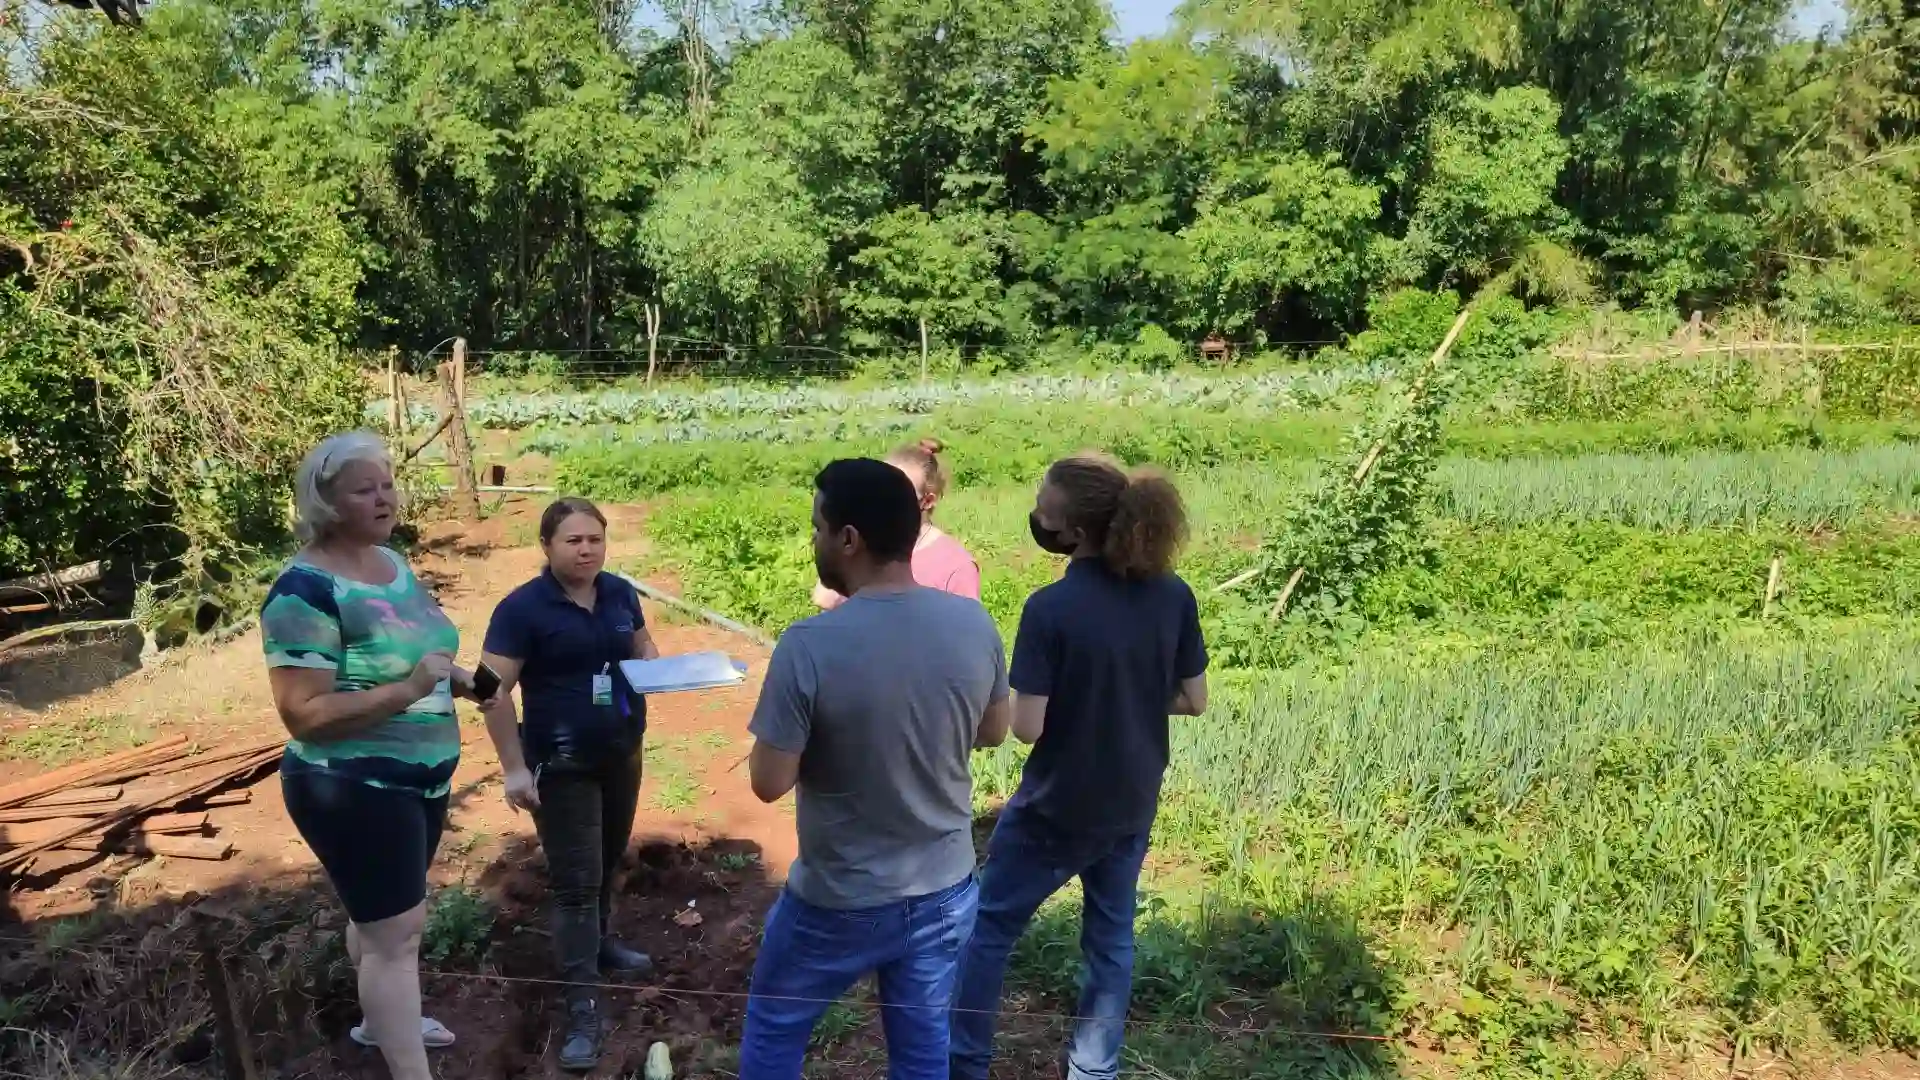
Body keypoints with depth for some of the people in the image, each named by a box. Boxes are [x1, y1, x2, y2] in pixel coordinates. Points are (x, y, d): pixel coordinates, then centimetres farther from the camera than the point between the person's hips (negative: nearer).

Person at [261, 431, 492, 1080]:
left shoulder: (393, 562, 3)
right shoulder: (306, 591, -22)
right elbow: (304, 714, -25)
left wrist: (457, 678, 0)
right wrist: (406, 690, -32)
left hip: (421, 778, 8)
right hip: (353, 789, -8)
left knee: (380, 910, 25)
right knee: (396, 931, -2)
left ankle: (379, 1021, 46)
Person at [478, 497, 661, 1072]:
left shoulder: (621, 593, -1)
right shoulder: (522, 608, -18)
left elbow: (642, 647, 15)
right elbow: (494, 691, -17)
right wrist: (514, 768, -19)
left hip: (622, 754, 6)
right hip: (561, 766, -6)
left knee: (608, 862, 22)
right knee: (575, 882, -3)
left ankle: (600, 944, 45)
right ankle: (582, 1007, 5)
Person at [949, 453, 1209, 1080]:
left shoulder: (1051, 609, -25)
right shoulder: (1174, 597, -9)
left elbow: (1026, 727, -22)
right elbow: (1194, 700, 0)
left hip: (1056, 808, -5)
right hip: (1132, 806, 5)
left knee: (989, 928, 16)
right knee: (1111, 936, 22)